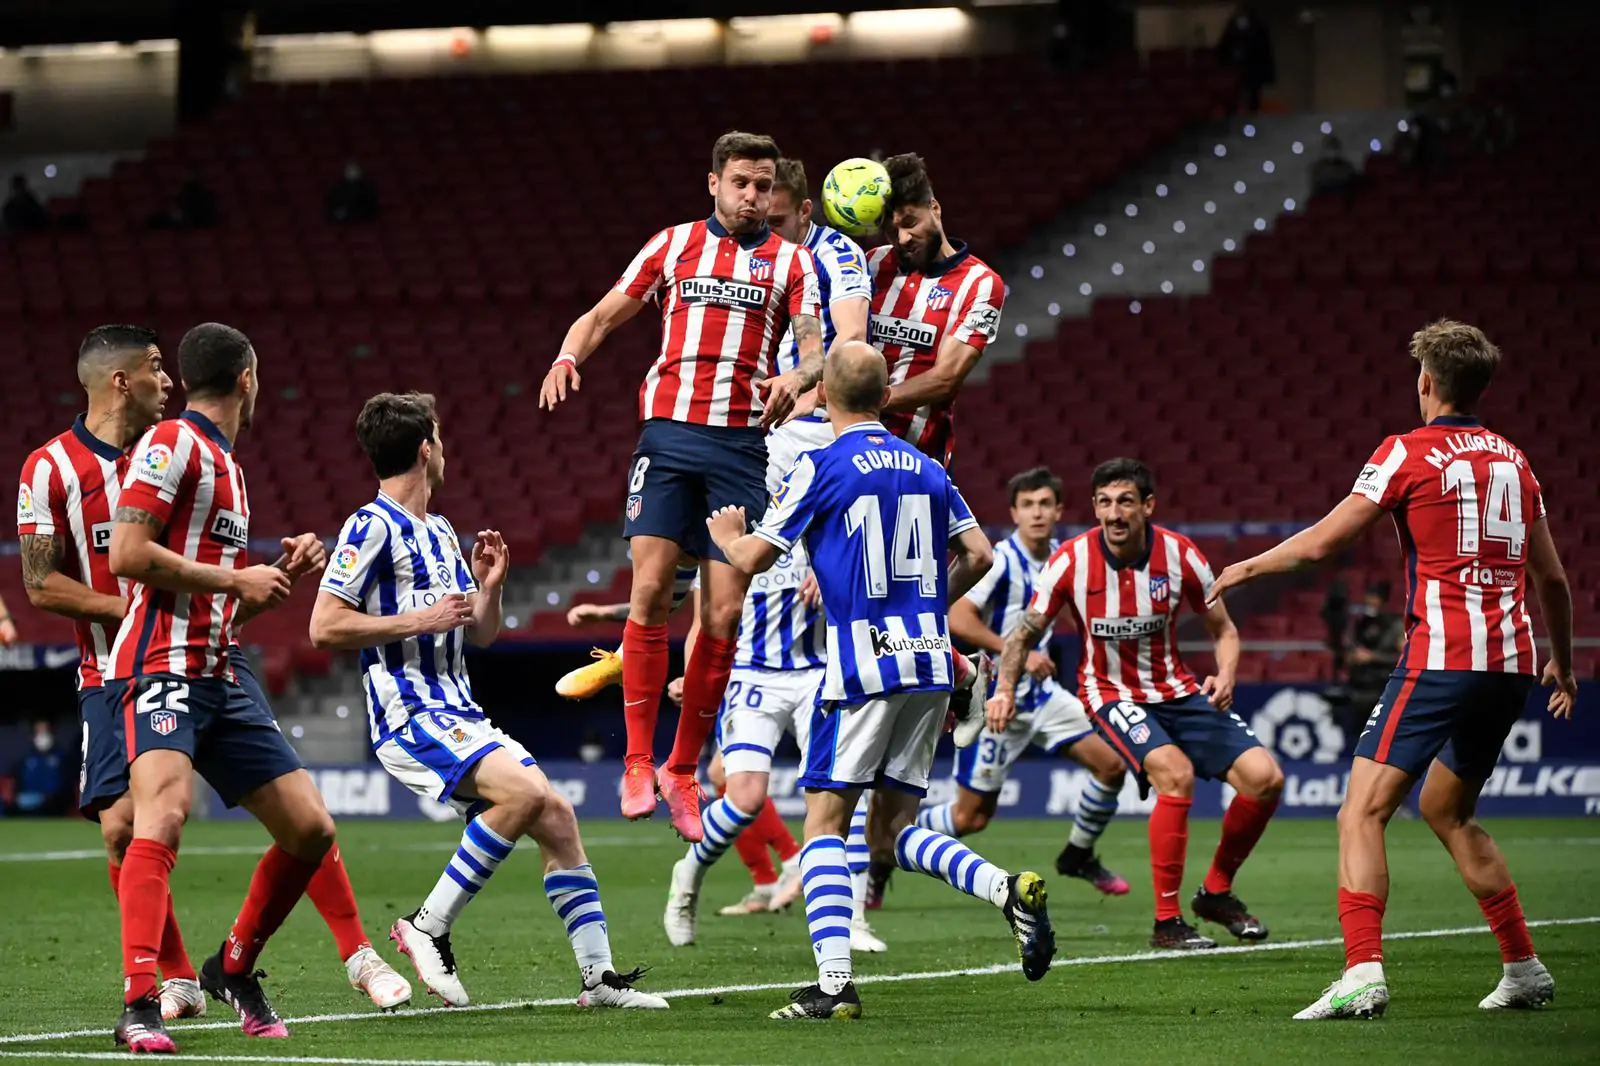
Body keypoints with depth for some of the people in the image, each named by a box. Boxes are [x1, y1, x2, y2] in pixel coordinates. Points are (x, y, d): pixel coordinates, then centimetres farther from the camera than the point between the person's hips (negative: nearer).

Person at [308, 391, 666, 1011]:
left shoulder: (440, 534, 21)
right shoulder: (373, 527, -8)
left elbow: (479, 635, 26)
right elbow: (324, 627, -15)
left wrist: (489, 586, 7)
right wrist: (417, 621, -16)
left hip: (460, 718, 9)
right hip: (409, 717, -9)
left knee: (556, 816, 1)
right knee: (525, 790, -28)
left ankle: (600, 977, 4)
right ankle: (430, 927, -18)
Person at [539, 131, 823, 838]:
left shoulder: (791, 263, 11)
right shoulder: (673, 244, 13)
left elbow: (816, 344, 0)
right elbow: (605, 315, 15)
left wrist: (798, 376, -24)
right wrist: (568, 357, -7)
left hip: (743, 442, 0)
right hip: (669, 430, 0)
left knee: (725, 614, -3)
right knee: (650, 589, -13)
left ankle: (683, 769, 9)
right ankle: (638, 763, -8)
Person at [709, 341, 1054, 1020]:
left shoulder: (821, 467, -5)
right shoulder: (926, 470, 12)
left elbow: (753, 558, -3)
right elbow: (978, 556, 13)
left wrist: (726, 534, 19)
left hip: (863, 665, -6)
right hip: (929, 662, 6)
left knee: (825, 820, -1)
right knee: (897, 824, 13)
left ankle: (834, 984, -12)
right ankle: (1010, 889, -10)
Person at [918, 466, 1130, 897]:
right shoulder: (1001, 561, -20)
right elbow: (958, 619, -29)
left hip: (1040, 694, 7)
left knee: (1111, 764, -3)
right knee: (971, 816, -3)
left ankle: (1078, 856, 17)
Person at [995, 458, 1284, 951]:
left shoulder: (1179, 555, -10)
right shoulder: (1072, 561, -15)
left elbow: (1223, 630, 2)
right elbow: (1025, 632, -3)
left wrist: (1225, 677, -18)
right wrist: (1005, 689, -19)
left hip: (1176, 690, 4)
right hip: (1112, 693, -4)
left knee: (1265, 777, -10)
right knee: (1175, 772, -31)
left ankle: (1216, 892, 15)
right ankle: (1167, 922, -21)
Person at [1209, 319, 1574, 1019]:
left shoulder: (1409, 453, -3)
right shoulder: (1512, 461, 15)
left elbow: (1323, 542, -3)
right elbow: (1551, 578, 19)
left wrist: (1247, 568, 14)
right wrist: (1563, 664, 33)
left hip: (1441, 658, -7)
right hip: (1511, 664, 7)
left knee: (1362, 812, -9)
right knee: (1447, 809, 24)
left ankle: (1363, 974, -25)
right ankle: (1524, 970, 25)